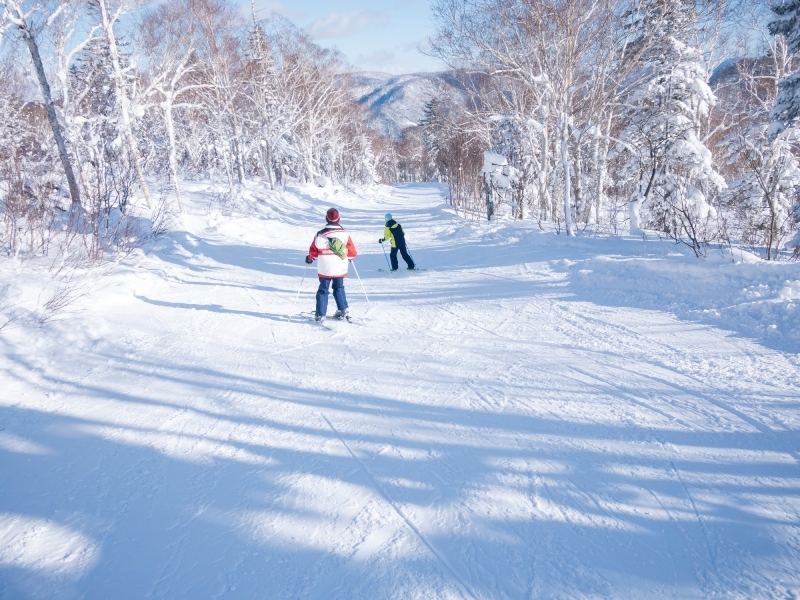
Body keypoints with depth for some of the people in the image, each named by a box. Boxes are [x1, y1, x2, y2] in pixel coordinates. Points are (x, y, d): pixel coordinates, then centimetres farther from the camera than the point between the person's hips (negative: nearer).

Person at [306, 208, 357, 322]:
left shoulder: (320, 234, -11)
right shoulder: (344, 234, -7)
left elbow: (313, 251, -4)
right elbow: (352, 252, -2)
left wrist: (310, 258, 17)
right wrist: (349, 258, 21)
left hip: (325, 269, -2)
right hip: (340, 269, 2)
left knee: (323, 290, 9)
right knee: (339, 288, 21)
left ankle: (320, 315, 6)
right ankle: (343, 311, 20)